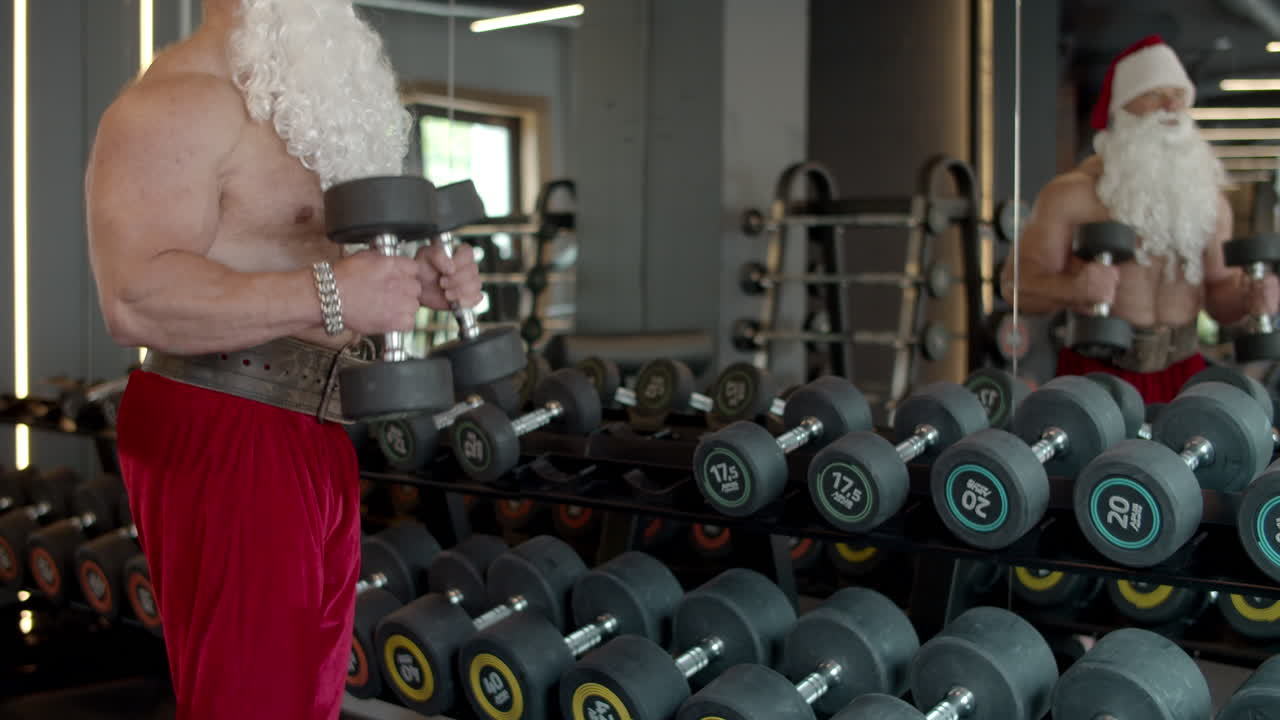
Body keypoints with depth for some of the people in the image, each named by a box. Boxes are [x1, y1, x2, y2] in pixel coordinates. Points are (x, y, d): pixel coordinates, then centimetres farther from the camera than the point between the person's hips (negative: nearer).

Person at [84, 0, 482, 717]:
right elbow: (137, 298, -26)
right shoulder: (176, 105, -14)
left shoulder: (305, 104, 19)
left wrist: (420, 275, 8)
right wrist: (328, 294, -31)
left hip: (321, 438, 10)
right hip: (221, 440, -9)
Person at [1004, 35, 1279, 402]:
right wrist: (1074, 288, -25)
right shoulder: (1071, 194, -4)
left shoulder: (1209, 199, 11)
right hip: (1096, 371, -4)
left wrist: (1249, 297, -5)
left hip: (1181, 372, 4)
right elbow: (1016, 285, -6)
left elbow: (1218, 291, 18)